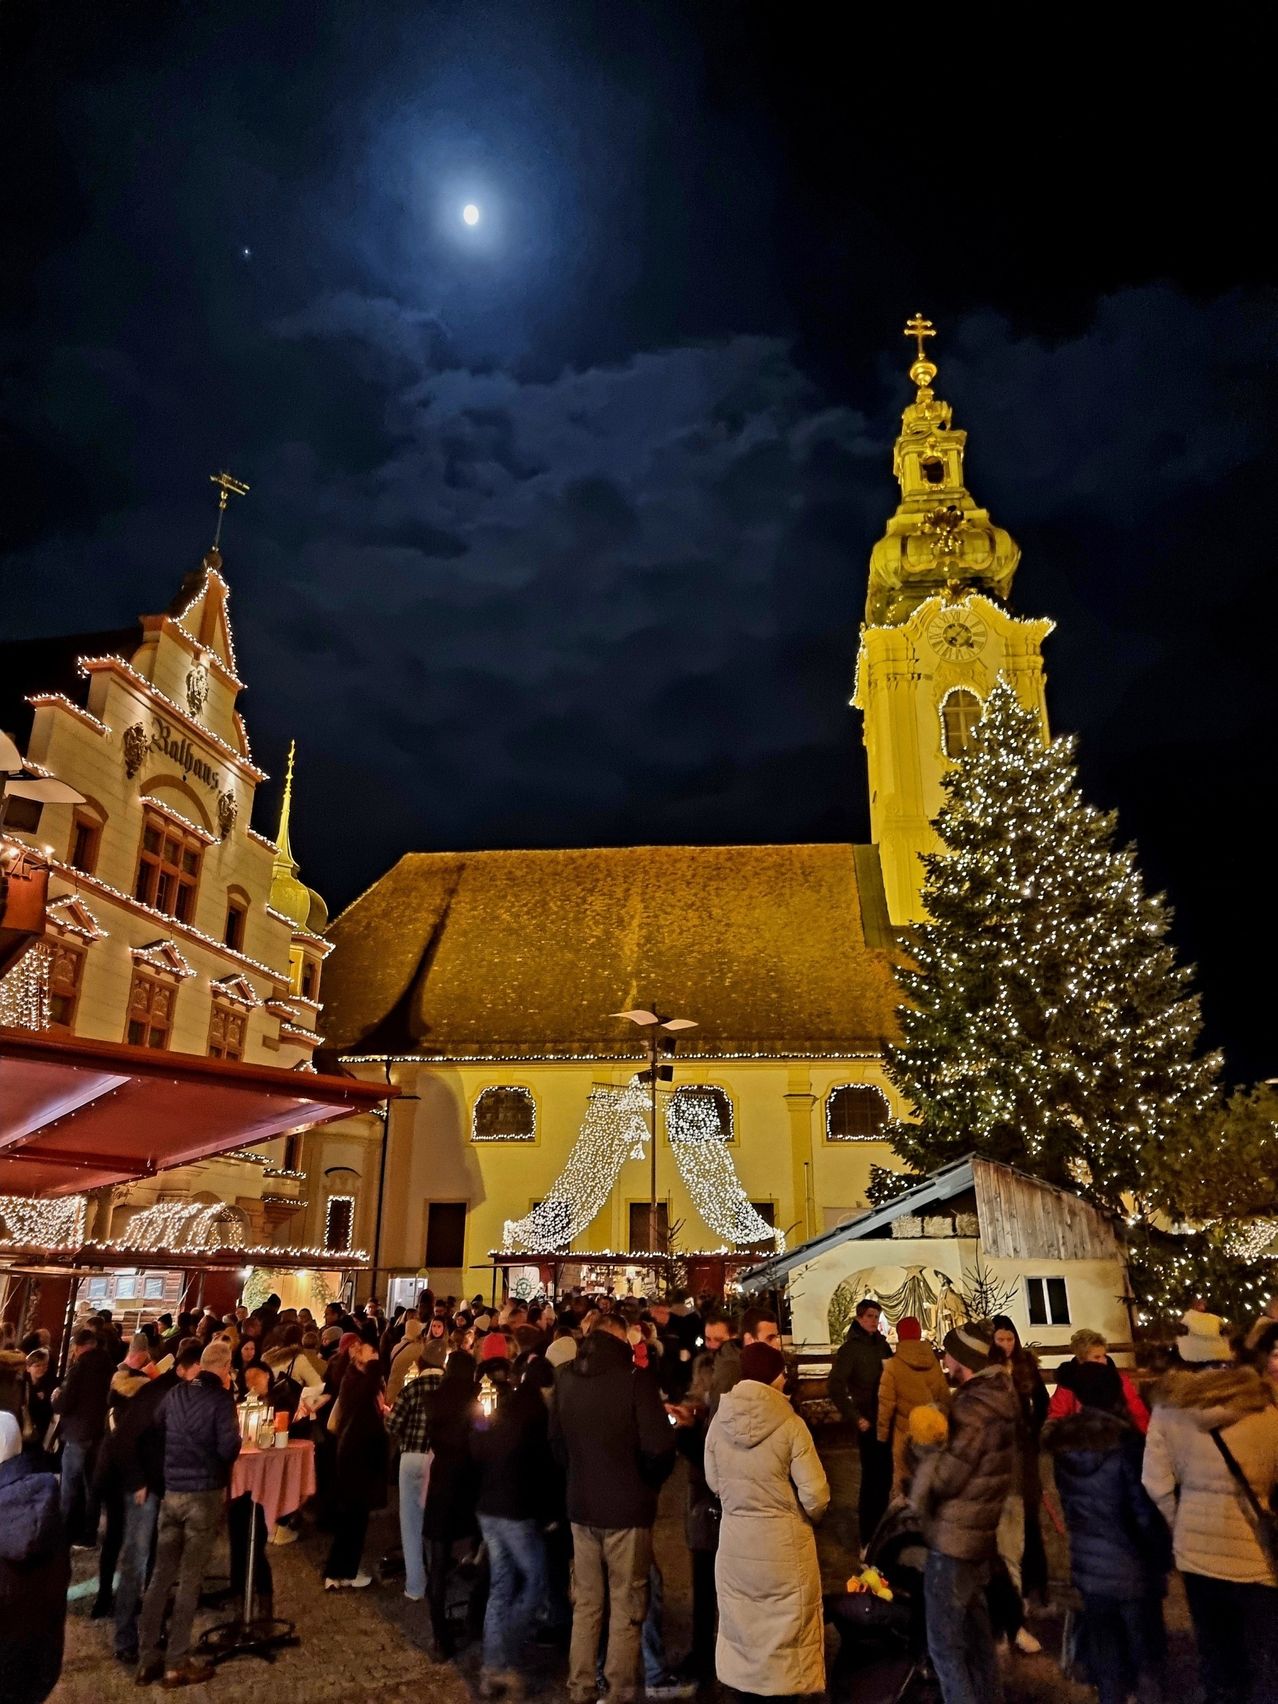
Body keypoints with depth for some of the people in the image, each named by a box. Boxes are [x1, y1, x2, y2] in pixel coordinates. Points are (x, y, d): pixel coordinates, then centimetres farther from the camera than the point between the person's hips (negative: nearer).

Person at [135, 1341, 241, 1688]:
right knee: (189, 1579, 4)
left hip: (171, 1491, 5)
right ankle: (176, 1664, 11)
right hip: (204, 1493, -5)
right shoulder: (221, 1399, -13)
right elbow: (228, 1450, -18)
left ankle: (147, 1659, 18)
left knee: (161, 1575, 13)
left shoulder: (175, 1394, 5)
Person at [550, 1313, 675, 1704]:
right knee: (627, 1606, 10)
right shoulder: (636, 1378, -20)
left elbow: (556, 1437, 9)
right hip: (627, 1508, -5)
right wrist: (649, 1481, -4)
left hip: (581, 1505, 5)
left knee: (586, 1602, 18)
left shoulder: (565, 1377, -2)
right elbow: (659, 1447, -23)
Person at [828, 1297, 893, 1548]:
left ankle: (880, 1532, 31)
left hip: (889, 1420, 6)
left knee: (885, 1478, 14)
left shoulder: (882, 1344, 7)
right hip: (870, 1423, -6)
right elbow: (836, 1388, -14)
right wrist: (855, 1419, -16)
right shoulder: (850, 1348, -10)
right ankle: (867, 1541, 10)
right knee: (872, 1480, -1)